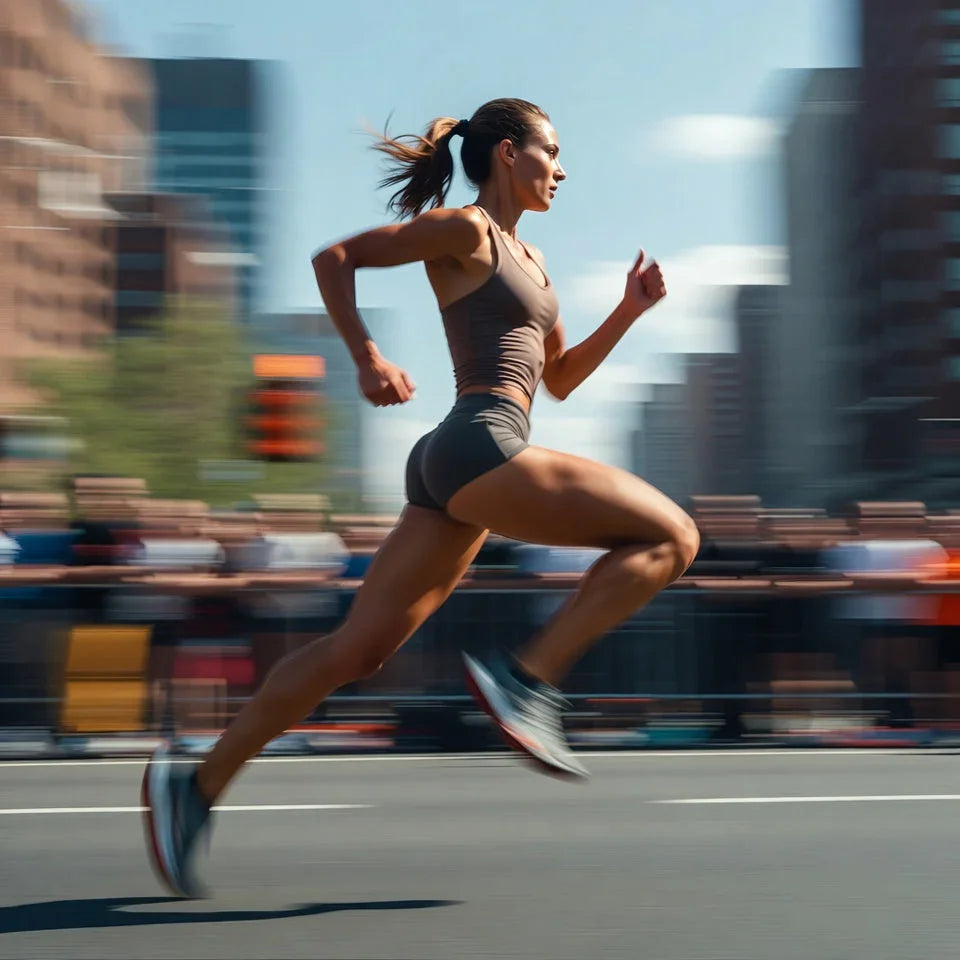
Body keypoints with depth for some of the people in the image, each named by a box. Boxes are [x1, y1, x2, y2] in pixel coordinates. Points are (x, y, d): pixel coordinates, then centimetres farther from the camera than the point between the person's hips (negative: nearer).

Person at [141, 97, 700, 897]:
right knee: (671, 536, -8)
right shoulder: (464, 230, 0)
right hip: (481, 446, -9)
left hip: (454, 468, 9)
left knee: (357, 649, 5)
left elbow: (561, 379, 30)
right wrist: (368, 357, -8)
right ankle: (528, 677, -14)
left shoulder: (529, 259, 26)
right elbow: (335, 257, 0)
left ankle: (197, 787, 6)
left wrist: (630, 309, 18)